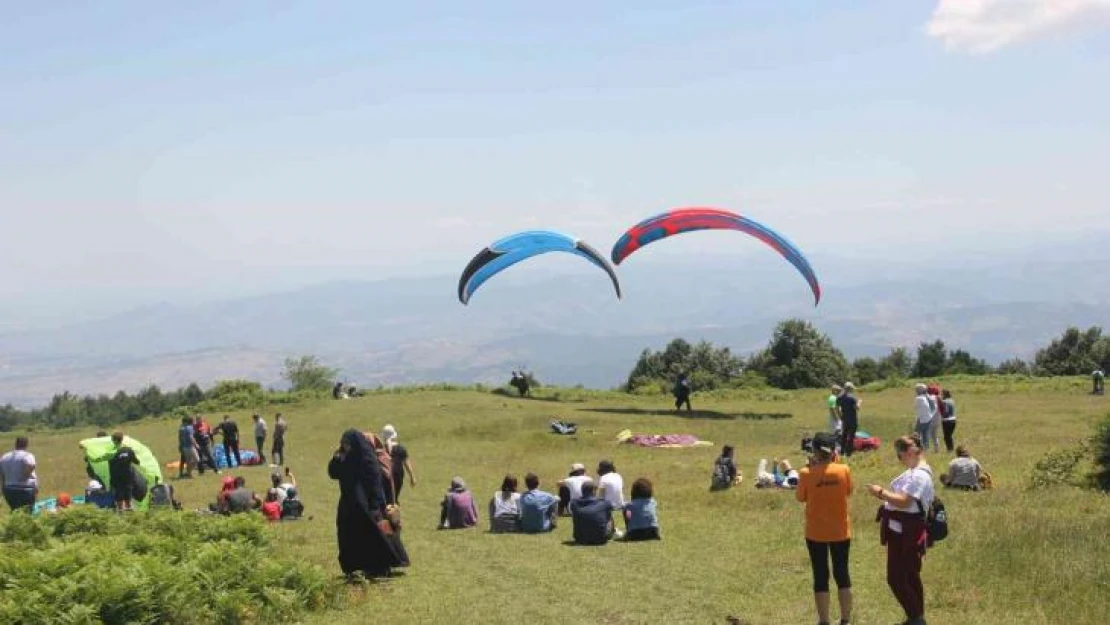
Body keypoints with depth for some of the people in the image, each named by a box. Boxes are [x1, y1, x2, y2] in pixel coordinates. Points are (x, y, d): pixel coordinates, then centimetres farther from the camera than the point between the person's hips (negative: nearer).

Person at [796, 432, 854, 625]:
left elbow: (800, 497, 1)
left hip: (816, 533, -1)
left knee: (821, 577, 9)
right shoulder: (844, 470, -12)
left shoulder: (806, 474, -15)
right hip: (840, 532, 1)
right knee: (842, 574, 15)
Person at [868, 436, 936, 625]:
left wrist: (881, 492, -20)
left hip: (906, 534, -11)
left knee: (896, 579, -8)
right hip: (902, 531, 11)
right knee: (910, 578, 18)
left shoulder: (919, 475, -21)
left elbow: (904, 502, -28)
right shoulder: (913, 472, 13)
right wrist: (884, 495, 6)